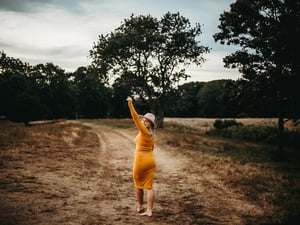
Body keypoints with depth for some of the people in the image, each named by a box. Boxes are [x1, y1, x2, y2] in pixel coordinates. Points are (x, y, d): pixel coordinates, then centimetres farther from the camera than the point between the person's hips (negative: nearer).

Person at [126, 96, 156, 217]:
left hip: (140, 161, -7)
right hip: (151, 161, 7)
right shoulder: (152, 134, 8)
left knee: (138, 185, 13)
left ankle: (140, 207, 25)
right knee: (148, 186, 4)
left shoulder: (143, 131, -14)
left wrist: (130, 104, -21)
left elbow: (135, 118, -20)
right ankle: (149, 210, 2)